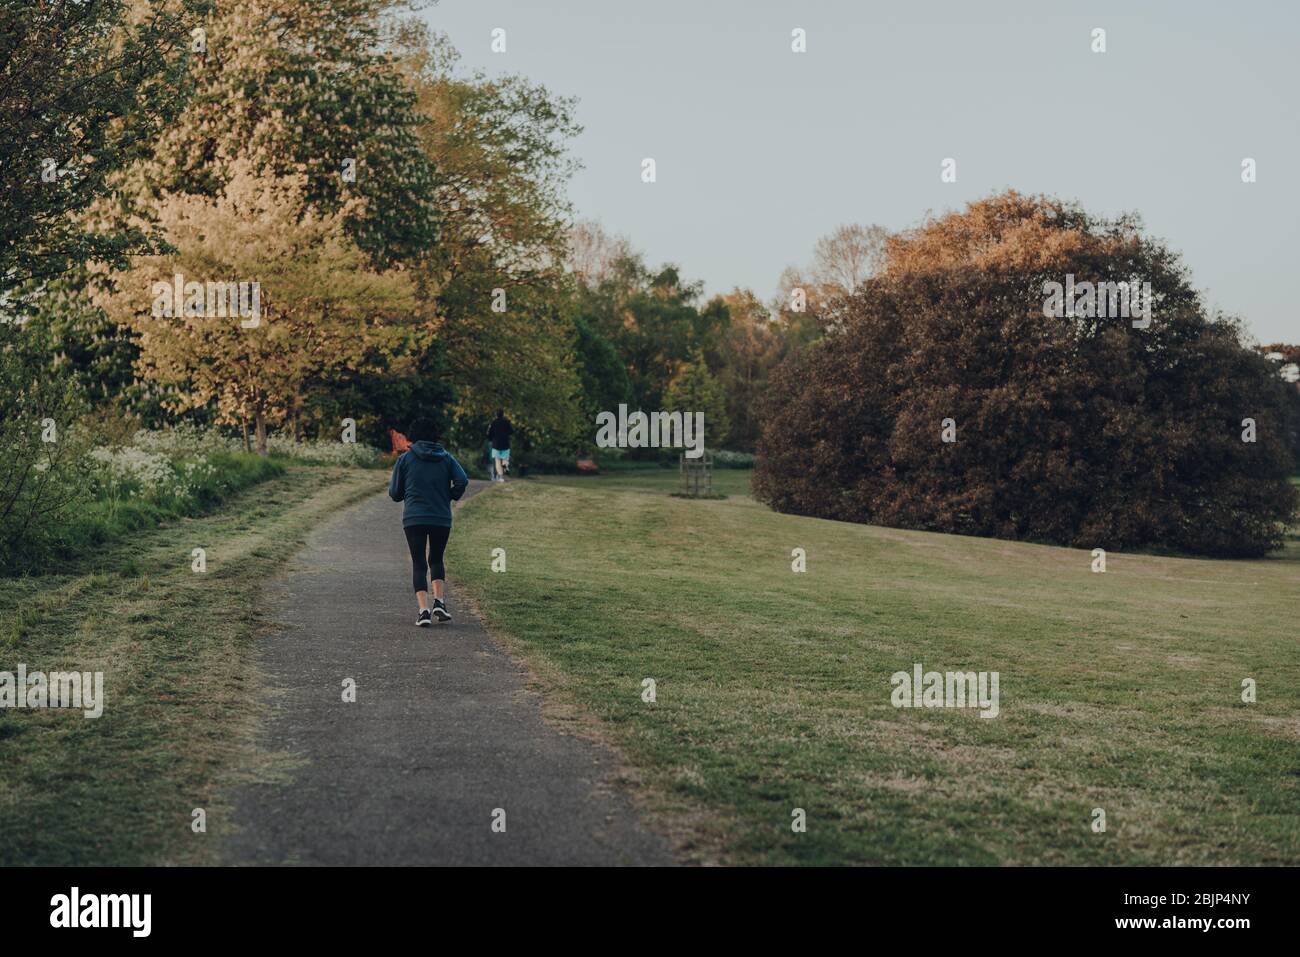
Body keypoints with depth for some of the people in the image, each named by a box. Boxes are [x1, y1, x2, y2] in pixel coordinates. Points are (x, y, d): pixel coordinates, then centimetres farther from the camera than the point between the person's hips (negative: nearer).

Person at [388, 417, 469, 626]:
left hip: (413, 519, -1)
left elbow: (394, 493, 3)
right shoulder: (446, 458, 5)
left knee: (419, 563, 3)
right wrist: (451, 496, 10)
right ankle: (439, 601, 3)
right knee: (436, 559, 20)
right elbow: (462, 481, -8)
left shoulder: (405, 459, 2)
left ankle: (424, 610, -11)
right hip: (442, 519, 1)